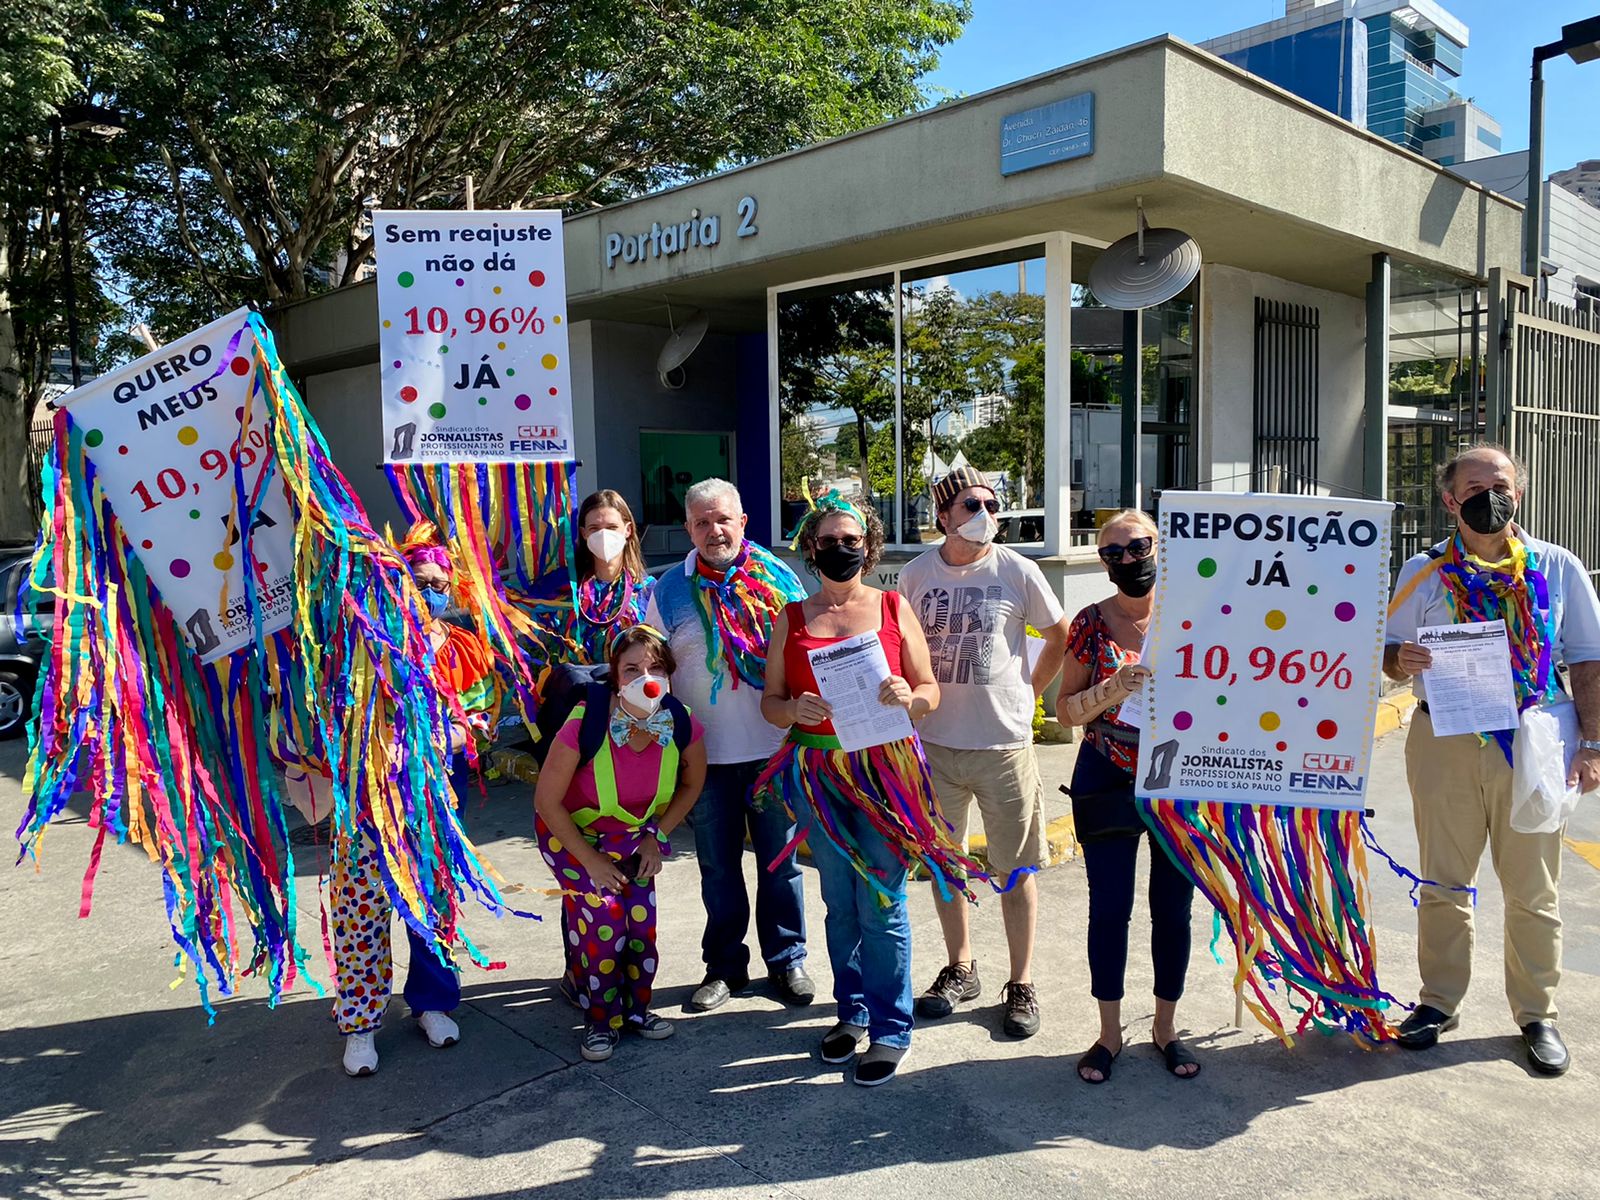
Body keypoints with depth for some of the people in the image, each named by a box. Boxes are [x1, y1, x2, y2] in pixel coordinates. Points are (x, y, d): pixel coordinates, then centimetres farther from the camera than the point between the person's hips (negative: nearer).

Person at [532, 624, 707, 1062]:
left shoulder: (681, 723, -23)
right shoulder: (585, 723, -34)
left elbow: (692, 784, 0)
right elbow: (547, 800, -21)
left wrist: (656, 836, -4)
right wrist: (591, 861, -16)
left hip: (633, 833, 3)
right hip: (571, 831, -3)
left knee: (641, 916, -7)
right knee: (600, 913, -17)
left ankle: (636, 1008, 18)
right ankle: (601, 1020, 5)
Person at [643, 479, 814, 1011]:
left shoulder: (777, 577, 2)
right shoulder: (670, 590, 3)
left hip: (775, 749, 0)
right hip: (706, 753, 1)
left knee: (780, 861, 10)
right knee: (718, 867, 11)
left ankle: (786, 959, 27)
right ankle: (724, 965, 27)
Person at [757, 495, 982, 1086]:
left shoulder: (893, 608, 4)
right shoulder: (791, 619, 8)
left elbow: (931, 692, 6)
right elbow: (770, 701, 8)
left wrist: (908, 697, -16)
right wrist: (796, 709, -14)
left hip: (883, 768, -2)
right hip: (816, 772, 2)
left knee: (881, 903, -1)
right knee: (840, 903, 13)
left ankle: (890, 1030, 14)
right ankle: (852, 1012, 30)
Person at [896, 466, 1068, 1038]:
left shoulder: (1017, 571, -5)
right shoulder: (916, 574, 1)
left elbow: (1060, 635, 6)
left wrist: (1029, 693, 3)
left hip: (1004, 740, -2)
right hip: (935, 742, 3)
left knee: (1016, 868, 6)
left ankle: (1022, 984, 21)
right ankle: (960, 968, 33)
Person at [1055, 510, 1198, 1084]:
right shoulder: (1091, 623, -1)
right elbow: (1065, 709, 0)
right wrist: (1110, 691, -18)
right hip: (1108, 785, 0)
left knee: (1173, 909, 10)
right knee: (1108, 909, 6)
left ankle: (1166, 1027, 29)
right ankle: (1110, 1033, 22)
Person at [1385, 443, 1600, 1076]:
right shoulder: (1424, 571, 5)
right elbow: (1390, 650, 10)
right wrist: (1400, 660, -14)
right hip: (1444, 740, 1)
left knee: (1532, 887, 9)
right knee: (1443, 880, 10)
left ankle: (1537, 1014, 25)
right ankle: (1439, 1001, 24)